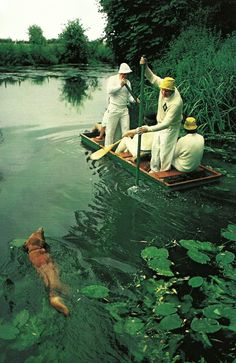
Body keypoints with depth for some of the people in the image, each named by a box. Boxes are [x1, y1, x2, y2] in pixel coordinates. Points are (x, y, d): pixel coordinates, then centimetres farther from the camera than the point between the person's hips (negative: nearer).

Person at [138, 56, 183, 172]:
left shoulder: (176, 102, -39)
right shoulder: (164, 84, -21)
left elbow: (166, 123, -39)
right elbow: (152, 77, -6)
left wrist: (148, 129, -45)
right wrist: (145, 66, -26)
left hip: (171, 126, -7)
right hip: (161, 122, 7)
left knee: (165, 149, 1)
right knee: (155, 146, 14)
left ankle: (164, 171, 19)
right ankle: (154, 168, 28)